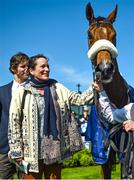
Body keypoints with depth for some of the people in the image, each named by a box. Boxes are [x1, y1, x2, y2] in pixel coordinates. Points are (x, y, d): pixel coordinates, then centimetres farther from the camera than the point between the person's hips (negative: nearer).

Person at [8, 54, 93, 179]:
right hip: (32, 150, -3)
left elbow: (79, 99, -2)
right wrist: (16, 151, -7)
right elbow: (14, 123, -3)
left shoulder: (57, 88, 7)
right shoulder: (21, 93, -2)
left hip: (54, 148, 3)